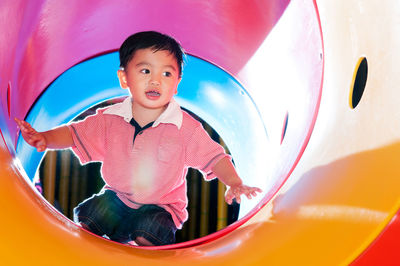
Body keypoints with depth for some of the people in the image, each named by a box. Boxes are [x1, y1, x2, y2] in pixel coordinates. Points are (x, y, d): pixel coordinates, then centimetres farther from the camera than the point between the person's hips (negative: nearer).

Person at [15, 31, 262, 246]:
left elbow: (214, 157, -12)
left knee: (148, 232, -28)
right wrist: (44, 138, -20)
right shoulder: (110, 118, -9)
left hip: (161, 205, -3)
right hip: (117, 197, 4)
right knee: (85, 216, -12)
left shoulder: (186, 128, -17)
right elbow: (75, 133, 0)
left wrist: (234, 183, -29)